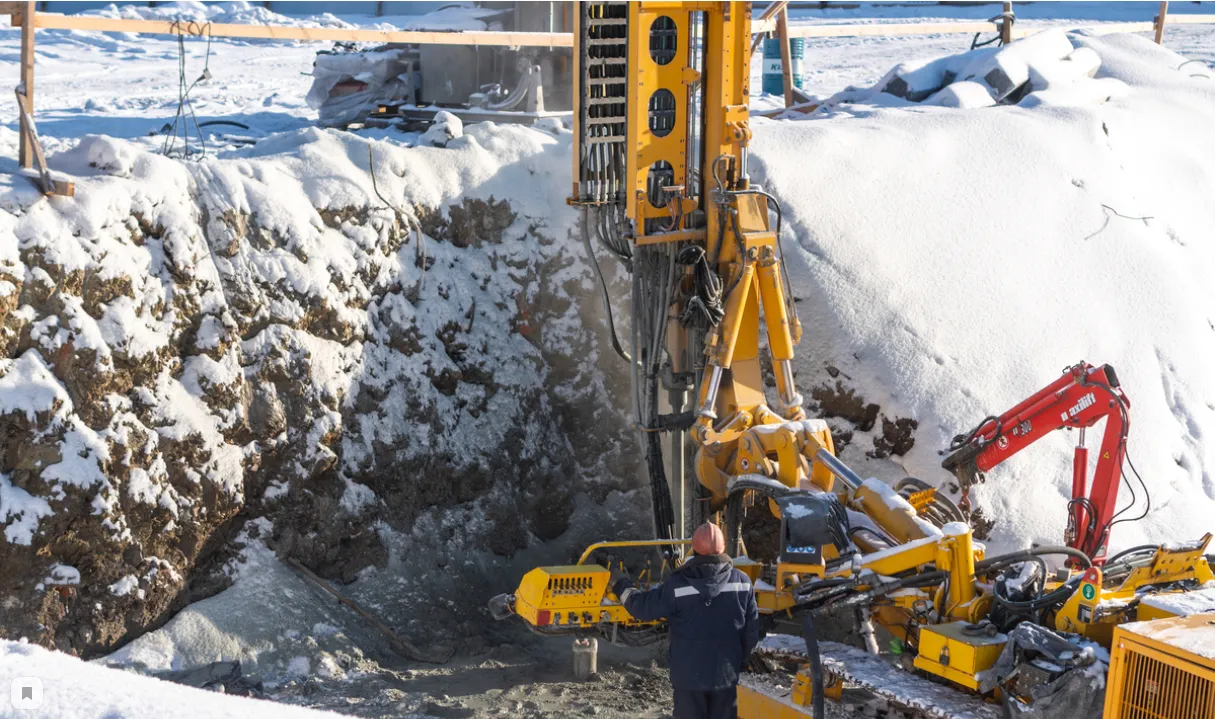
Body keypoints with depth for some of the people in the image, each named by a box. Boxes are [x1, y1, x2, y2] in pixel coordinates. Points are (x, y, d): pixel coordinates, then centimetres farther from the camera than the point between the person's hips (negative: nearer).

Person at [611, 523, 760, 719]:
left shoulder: (678, 585, -14)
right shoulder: (742, 582, -6)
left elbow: (644, 607, -5)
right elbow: (752, 630, 1)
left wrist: (621, 586, 13)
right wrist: (740, 660, 18)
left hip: (689, 675, -2)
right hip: (727, 673, 2)